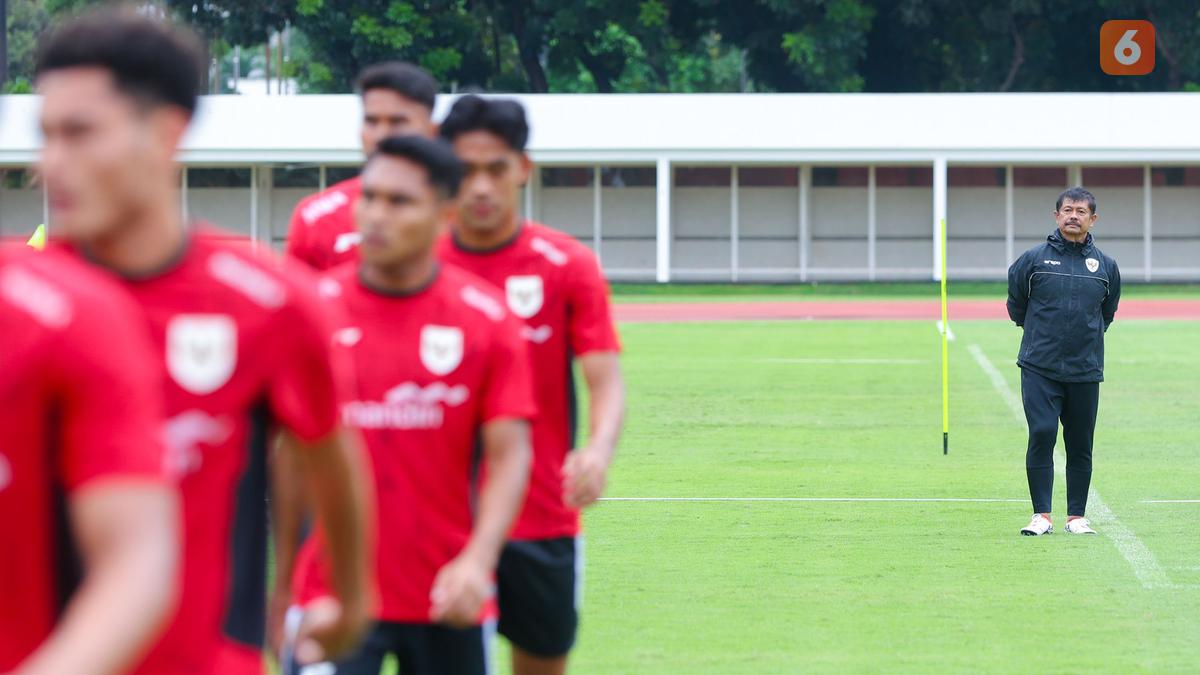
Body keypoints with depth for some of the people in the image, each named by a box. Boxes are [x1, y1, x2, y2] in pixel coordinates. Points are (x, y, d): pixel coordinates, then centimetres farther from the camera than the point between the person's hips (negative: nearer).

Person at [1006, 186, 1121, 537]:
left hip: (1086, 371, 2)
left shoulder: (1106, 267, 7)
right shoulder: (1033, 260, 0)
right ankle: (1042, 515, -6)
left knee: (1081, 445, 5)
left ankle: (1076, 517, 14)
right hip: (1039, 367, -2)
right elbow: (1016, 304, 13)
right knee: (1041, 435, -12)